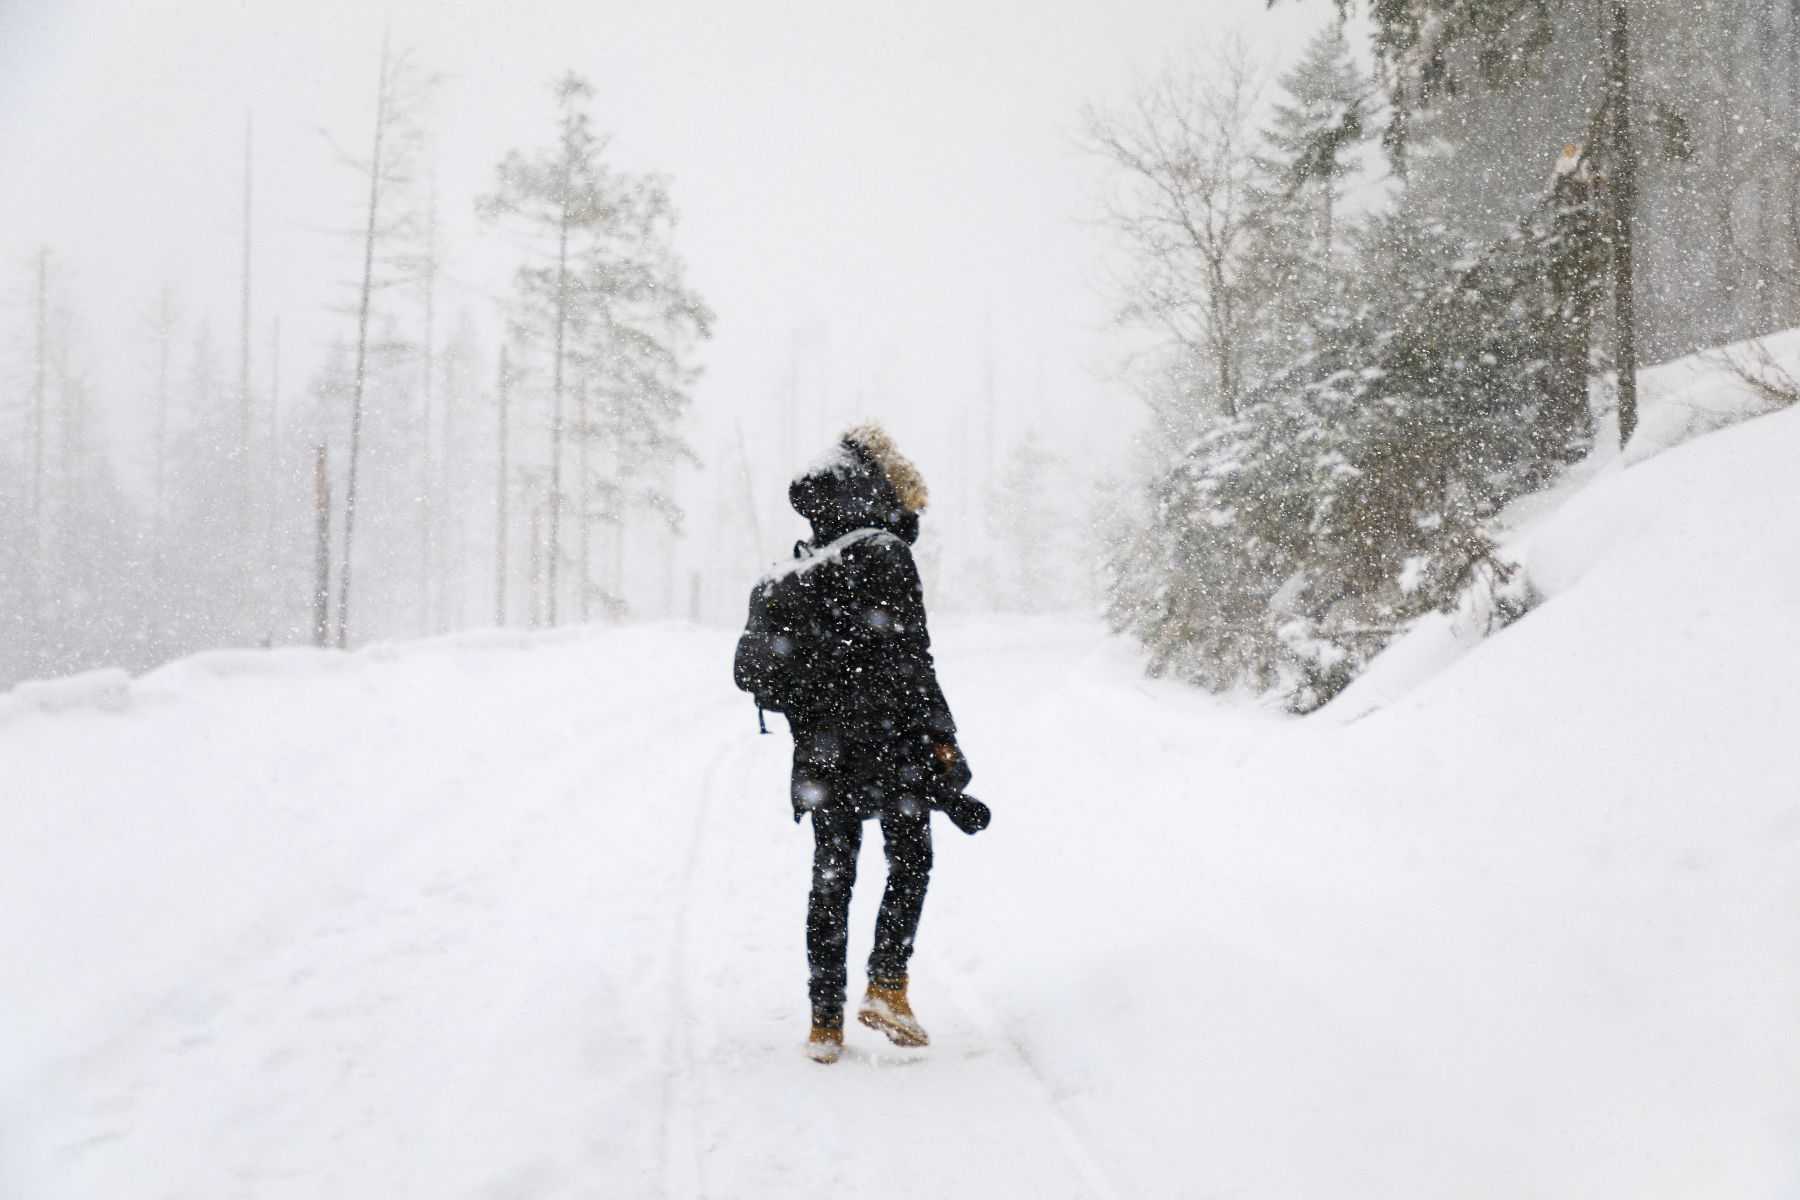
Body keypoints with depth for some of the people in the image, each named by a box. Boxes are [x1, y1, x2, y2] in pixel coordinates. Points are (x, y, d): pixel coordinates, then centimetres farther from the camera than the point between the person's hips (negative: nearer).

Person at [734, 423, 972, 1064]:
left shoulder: (790, 572, 10)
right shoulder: (883, 556, -11)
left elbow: (763, 665, 14)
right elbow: (909, 666, -15)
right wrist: (942, 755, -12)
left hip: (821, 757, 6)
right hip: (889, 747, -6)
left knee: (831, 879, 11)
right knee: (910, 862, 11)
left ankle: (825, 1023, 11)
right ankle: (886, 987, 1)